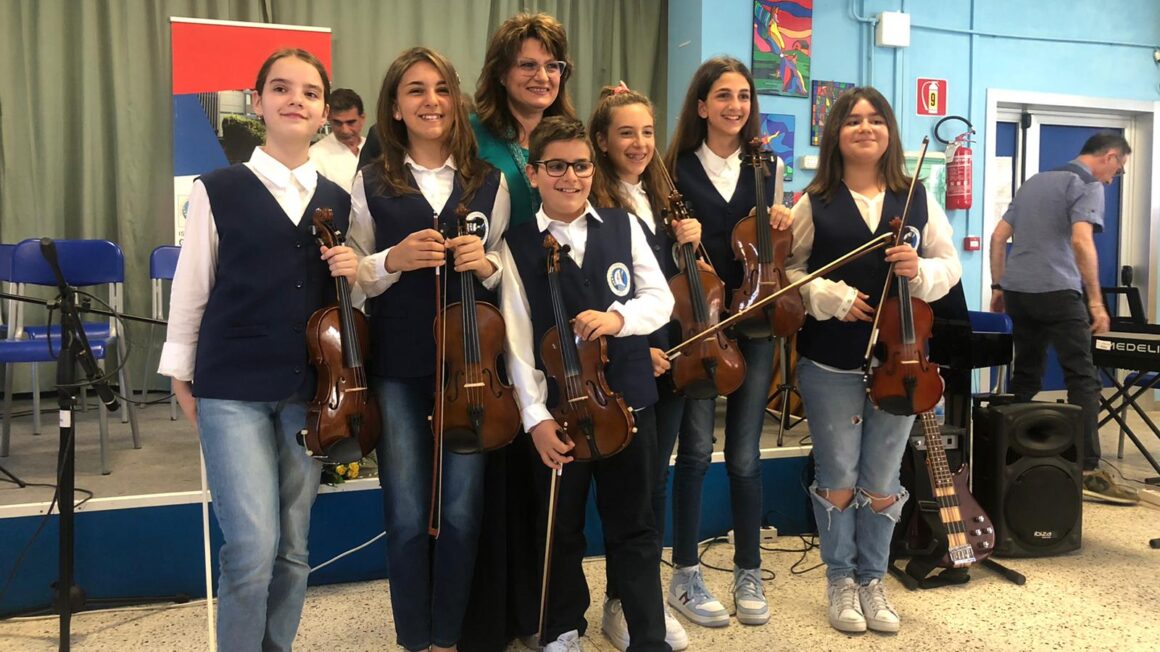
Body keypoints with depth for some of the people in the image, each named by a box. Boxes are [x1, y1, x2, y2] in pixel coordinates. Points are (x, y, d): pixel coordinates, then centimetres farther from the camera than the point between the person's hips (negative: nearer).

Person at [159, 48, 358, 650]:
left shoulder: (338, 202, 8)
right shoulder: (219, 190, -1)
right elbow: (191, 289, 3)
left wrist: (354, 273, -5)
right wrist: (182, 378, 4)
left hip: (308, 391, 3)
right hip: (233, 388, -3)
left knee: (291, 549, 10)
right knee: (253, 546, -10)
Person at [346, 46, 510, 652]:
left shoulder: (488, 180, 4)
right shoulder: (371, 182, 2)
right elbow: (355, 280, 3)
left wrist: (486, 264, -14)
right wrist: (393, 259, -17)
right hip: (397, 366, 0)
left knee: (461, 512, 5)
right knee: (407, 516, 5)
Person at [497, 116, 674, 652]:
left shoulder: (623, 225, 5)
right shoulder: (516, 245, -2)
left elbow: (660, 299, 1)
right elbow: (518, 339, -6)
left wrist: (618, 316, -20)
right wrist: (536, 416, -13)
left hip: (627, 401, 1)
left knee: (633, 527, 10)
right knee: (561, 530, 14)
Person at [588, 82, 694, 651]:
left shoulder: (661, 196, 11)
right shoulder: (591, 202, -10)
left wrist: (691, 243, -1)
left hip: (669, 357, 6)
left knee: (655, 480, 13)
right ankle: (620, 603, 18)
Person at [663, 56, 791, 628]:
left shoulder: (768, 168, 8)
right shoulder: (676, 167, -1)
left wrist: (783, 227, -7)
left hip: (754, 325, 2)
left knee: (745, 455, 7)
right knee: (695, 451, 2)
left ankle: (748, 573, 21)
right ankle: (685, 577, 15)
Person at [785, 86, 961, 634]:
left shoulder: (918, 199, 5)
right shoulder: (814, 203, -1)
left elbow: (951, 265, 7)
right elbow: (785, 270, -2)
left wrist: (921, 272, -14)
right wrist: (831, 297, -17)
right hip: (830, 363, -2)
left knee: (882, 484, 9)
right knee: (837, 480, 7)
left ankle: (872, 582, 28)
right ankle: (840, 580, 27)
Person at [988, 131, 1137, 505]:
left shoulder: (1034, 182, 21)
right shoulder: (1088, 186, -2)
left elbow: (998, 236, 19)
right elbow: (1081, 241, -18)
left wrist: (998, 286, 21)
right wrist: (1096, 302, -16)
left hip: (1016, 290, 8)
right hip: (1057, 292, -8)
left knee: (1026, 377, 14)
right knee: (1083, 379, -7)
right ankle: (1088, 471, -12)